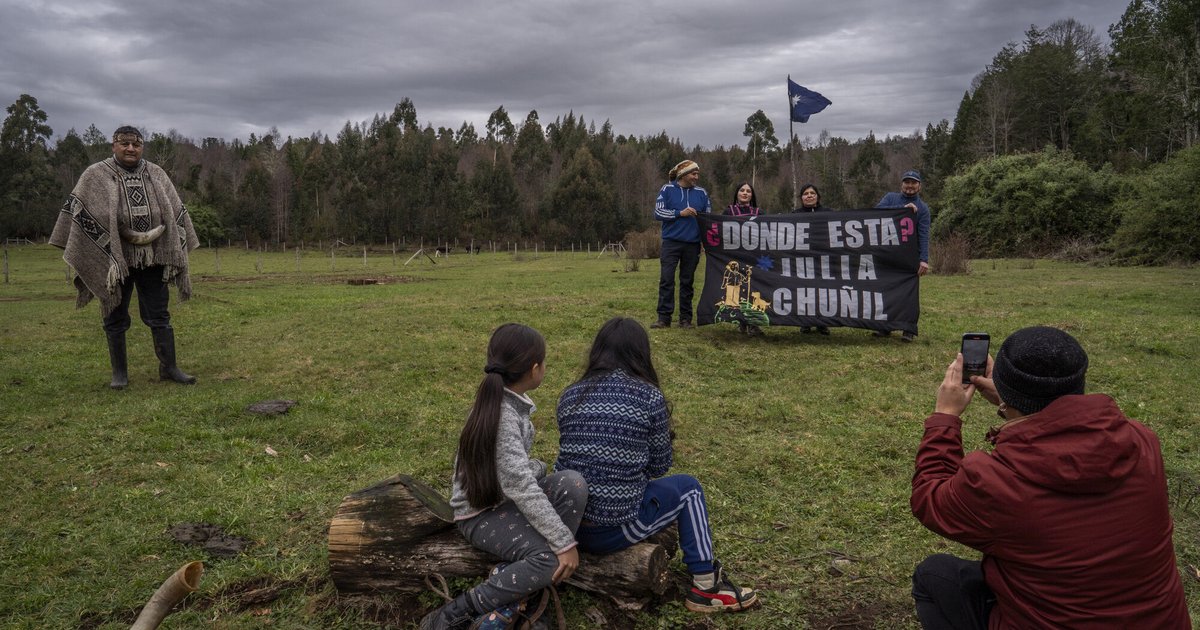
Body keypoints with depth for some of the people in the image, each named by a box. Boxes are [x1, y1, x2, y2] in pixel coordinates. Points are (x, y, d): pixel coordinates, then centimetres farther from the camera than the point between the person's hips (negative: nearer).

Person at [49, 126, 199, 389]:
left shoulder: (155, 174, 6)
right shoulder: (95, 176, -3)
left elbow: (175, 212, 10)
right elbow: (79, 211, -6)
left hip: (152, 258, 2)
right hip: (114, 259, -2)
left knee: (159, 315, 6)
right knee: (115, 317, 6)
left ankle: (168, 367, 14)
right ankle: (119, 372, 16)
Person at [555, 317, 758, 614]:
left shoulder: (571, 395, 4)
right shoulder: (649, 396, -6)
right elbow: (659, 467, 3)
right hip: (615, 529, -5)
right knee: (687, 488, 21)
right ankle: (705, 585, 21)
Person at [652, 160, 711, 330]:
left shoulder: (701, 193, 8)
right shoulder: (667, 189, 2)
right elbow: (658, 212, -4)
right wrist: (680, 213, -13)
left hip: (692, 244, 2)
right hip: (671, 242, -2)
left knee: (687, 281, 7)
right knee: (666, 279, -6)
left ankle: (685, 318, 13)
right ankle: (664, 317, -1)